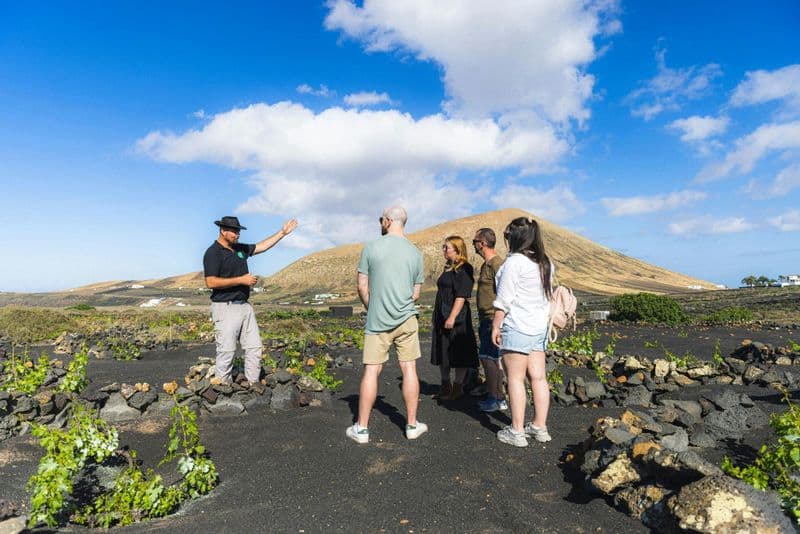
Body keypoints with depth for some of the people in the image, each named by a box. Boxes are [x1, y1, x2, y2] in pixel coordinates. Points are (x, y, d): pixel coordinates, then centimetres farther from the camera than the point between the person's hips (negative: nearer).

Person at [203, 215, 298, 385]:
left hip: (245, 306, 8)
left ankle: (253, 384, 16)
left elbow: (262, 246, 23)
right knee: (226, 351, -4)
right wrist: (242, 280, -18)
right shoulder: (213, 252, -10)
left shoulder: (240, 248, 13)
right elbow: (211, 282, -18)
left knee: (254, 347, 7)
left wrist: (283, 232, 20)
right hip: (225, 308, -8)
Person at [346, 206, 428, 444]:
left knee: (371, 371, 4)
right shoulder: (415, 253, 3)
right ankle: (412, 425, 18)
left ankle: (361, 428, 12)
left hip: (377, 320, -1)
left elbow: (362, 287, 0)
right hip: (406, 319, 2)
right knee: (409, 369, 9)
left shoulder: (371, 248, -4)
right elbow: (415, 294, 7)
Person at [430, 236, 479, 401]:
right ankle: (446, 385, 27)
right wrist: (437, 317, 19)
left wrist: (452, 317, -23)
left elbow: (461, 296, -18)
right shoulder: (448, 268, 14)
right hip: (441, 316, 9)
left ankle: (458, 387, 13)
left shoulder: (464, 269, -12)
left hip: (457, 318, -9)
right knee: (442, 352, 14)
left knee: (459, 354, 2)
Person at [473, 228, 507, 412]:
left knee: (487, 357, -5)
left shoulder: (496, 264, -15)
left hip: (493, 319, -10)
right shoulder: (486, 264, 16)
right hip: (486, 320, 10)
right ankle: (500, 399, 21)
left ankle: (493, 399, 5)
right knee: (494, 359, 13)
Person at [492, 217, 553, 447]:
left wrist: (496, 326, -8)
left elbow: (504, 299, -15)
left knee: (515, 378, 0)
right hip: (539, 325, 8)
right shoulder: (545, 263, 10)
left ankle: (516, 432, 6)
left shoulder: (514, 261, -14)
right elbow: (547, 295, 16)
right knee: (538, 377, 11)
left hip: (517, 326, -8)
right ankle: (540, 427, 21)